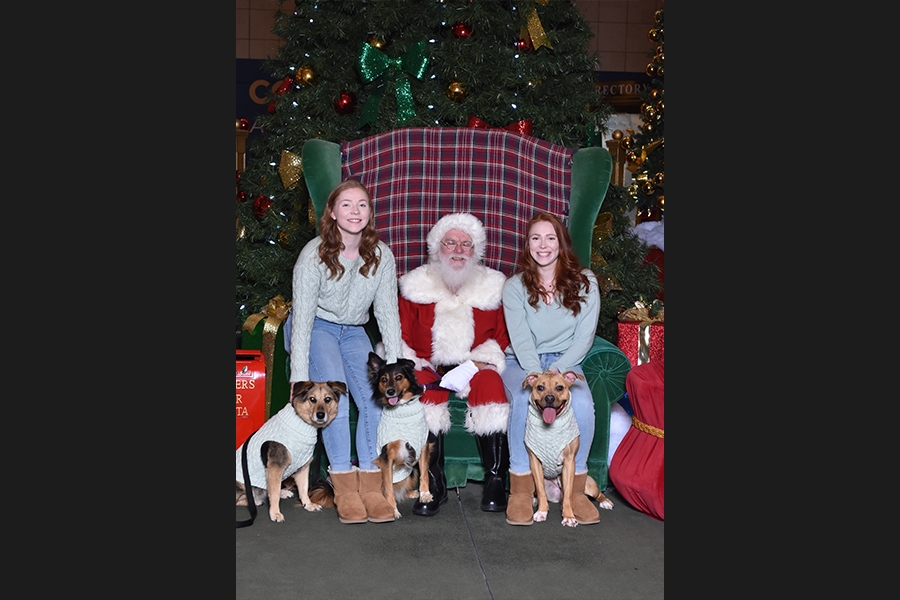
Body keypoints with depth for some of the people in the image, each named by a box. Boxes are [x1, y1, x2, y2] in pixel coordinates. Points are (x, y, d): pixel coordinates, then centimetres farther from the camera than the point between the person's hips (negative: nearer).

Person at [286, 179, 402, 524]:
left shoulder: (381, 256, -10)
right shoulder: (314, 255, -20)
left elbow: (387, 312, -7)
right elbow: (302, 317, -21)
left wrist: (394, 365, -13)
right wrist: (299, 376, -24)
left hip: (354, 331, 4)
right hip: (316, 327, -4)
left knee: (375, 397, -16)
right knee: (334, 394, -25)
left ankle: (369, 484, -9)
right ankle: (344, 485, -18)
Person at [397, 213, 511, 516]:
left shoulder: (492, 286, 6)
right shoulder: (416, 286, 5)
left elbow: (502, 339, 3)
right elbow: (399, 337, 6)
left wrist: (473, 366, -13)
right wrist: (412, 368, -13)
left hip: (476, 368, 0)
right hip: (429, 368, 0)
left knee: (490, 384, -32)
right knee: (424, 393, -33)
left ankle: (495, 480, -23)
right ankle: (433, 484, -24)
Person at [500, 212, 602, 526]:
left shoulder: (584, 282, 1)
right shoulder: (515, 286, -1)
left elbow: (584, 337, -4)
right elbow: (520, 339, -10)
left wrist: (555, 370, -17)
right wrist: (537, 376, -27)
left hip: (565, 362, 1)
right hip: (521, 362, -1)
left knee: (582, 403, -32)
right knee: (524, 398, -35)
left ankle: (576, 486, -15)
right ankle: (521, 487, -22)